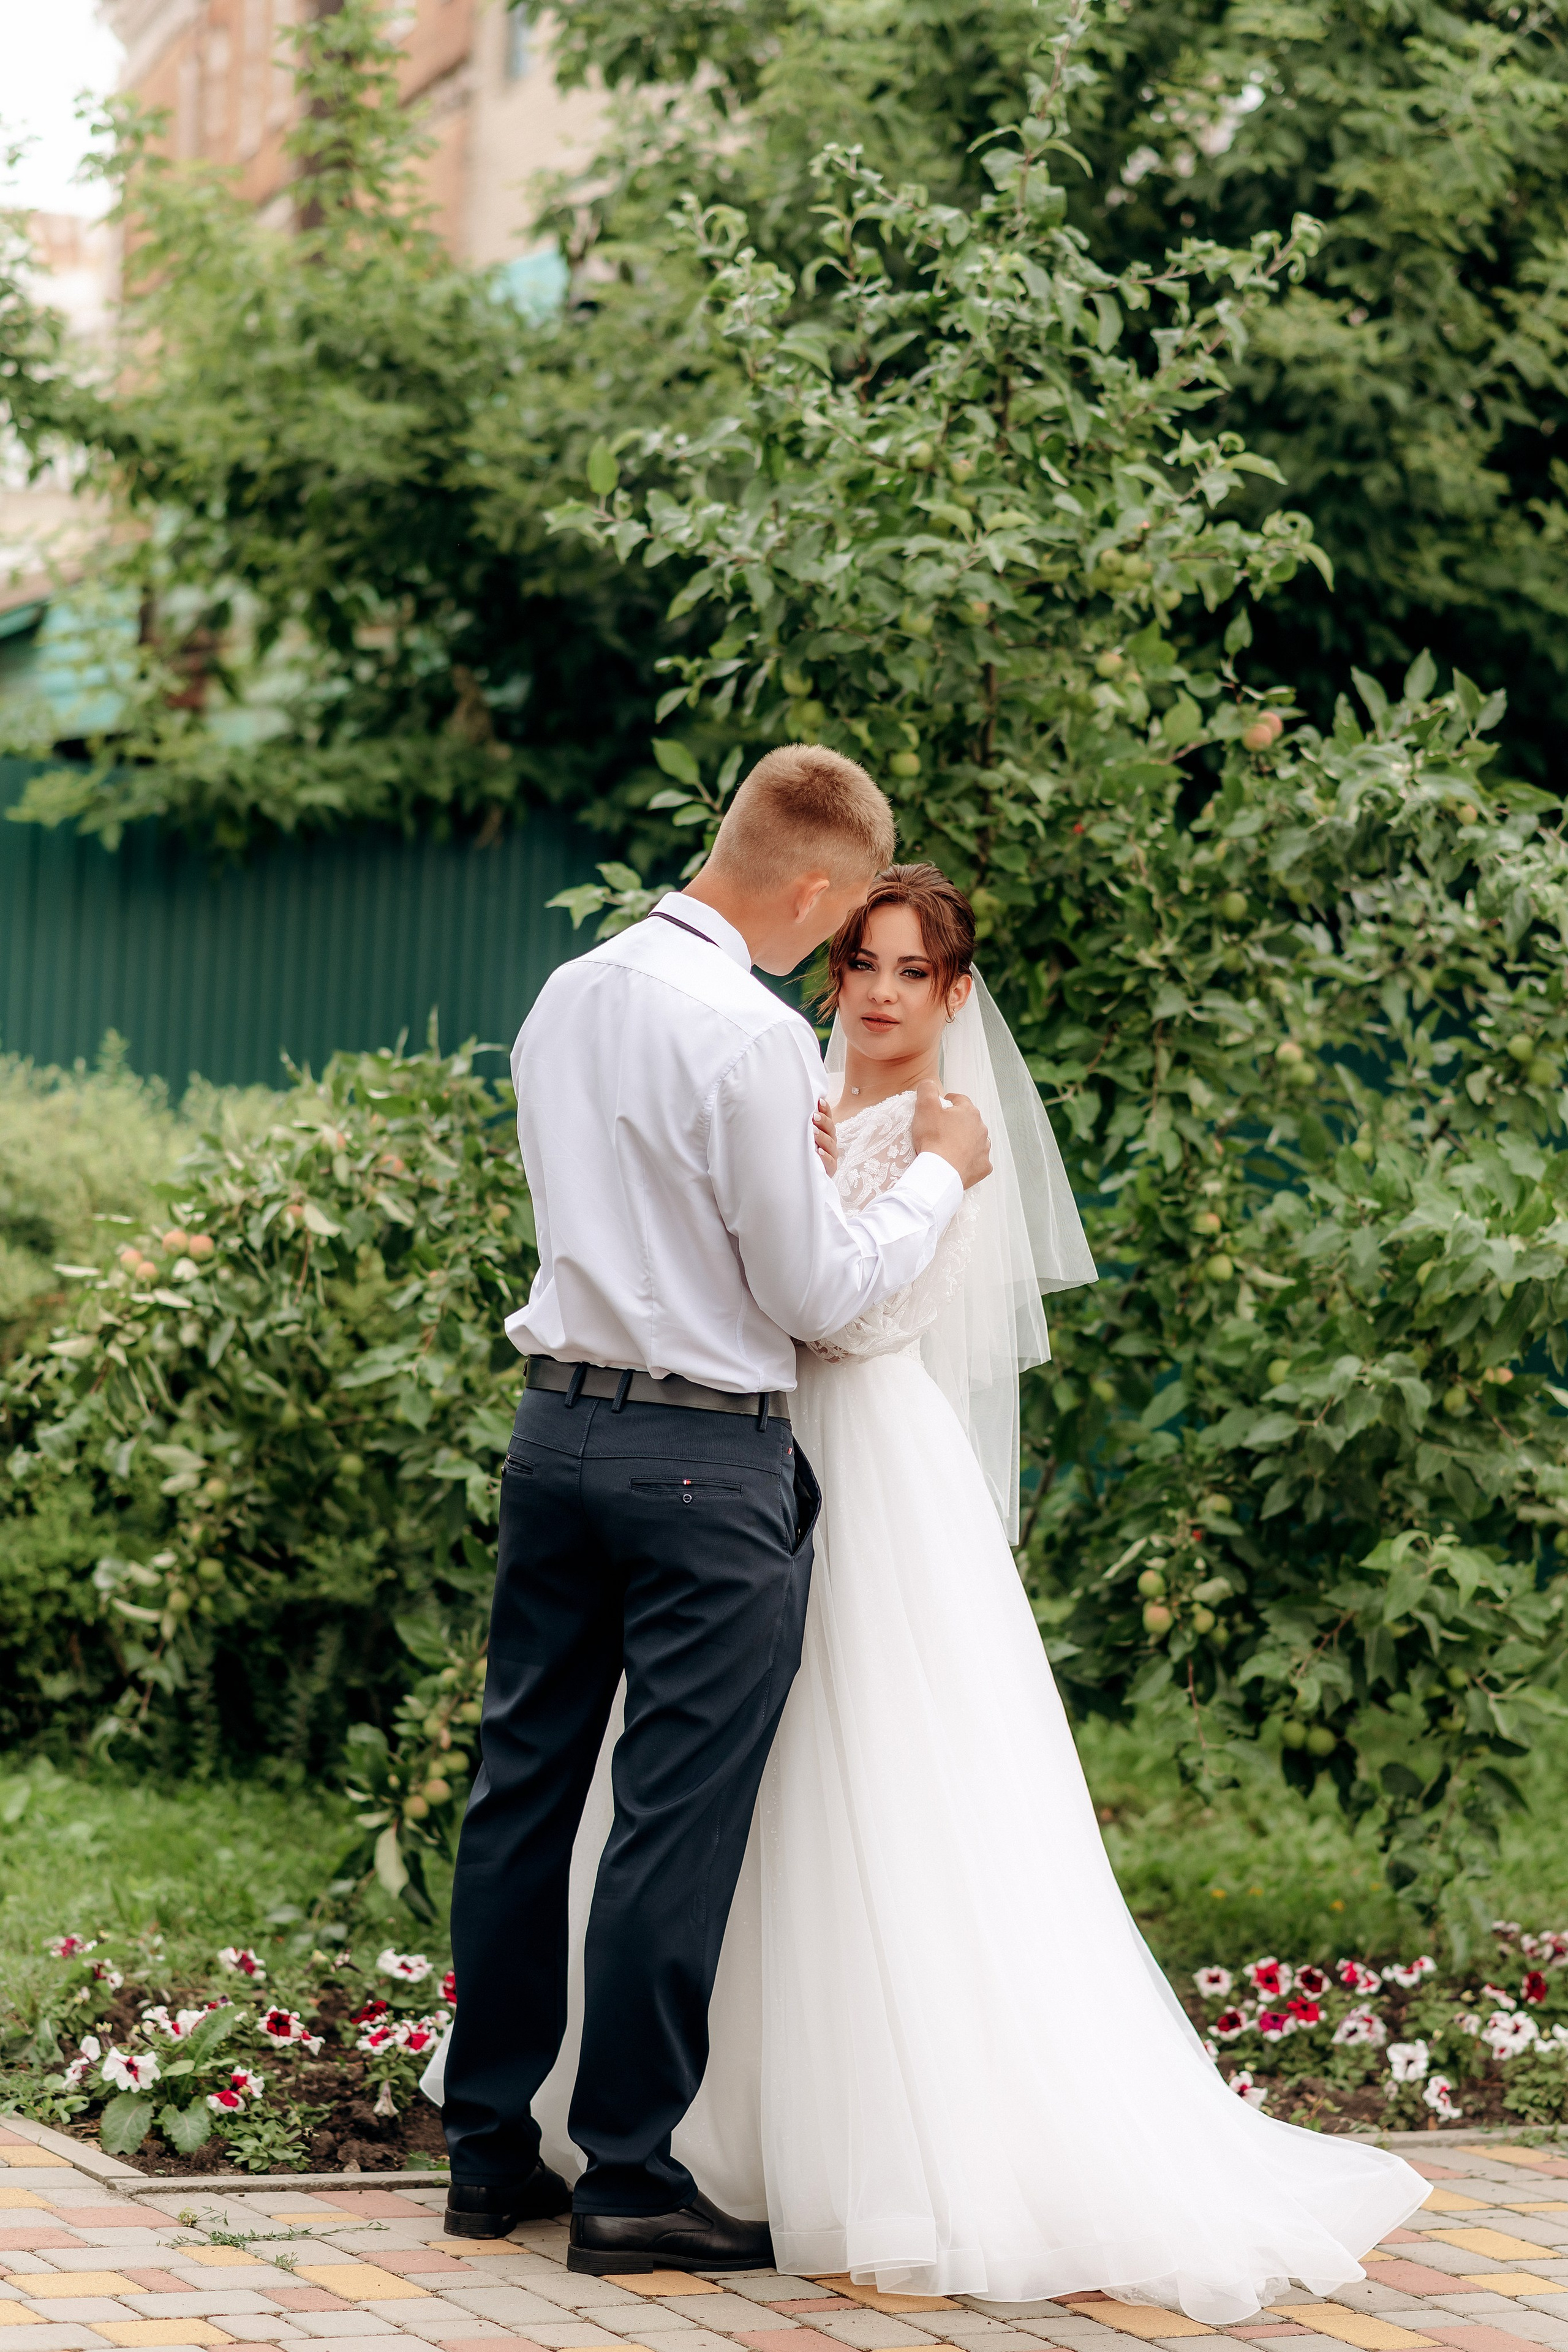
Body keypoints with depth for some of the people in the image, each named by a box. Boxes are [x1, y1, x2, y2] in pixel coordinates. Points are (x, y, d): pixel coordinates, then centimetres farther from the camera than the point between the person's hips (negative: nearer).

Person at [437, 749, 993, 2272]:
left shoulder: (568, 996, 9)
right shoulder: (753, 1037, -16)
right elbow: (817, 1293, -11)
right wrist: (937, 1175, 3)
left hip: (558, 1428, 8)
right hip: (706, 1458, -8)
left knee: (523, 1786, 12)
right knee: (675, 1816, 0)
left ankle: (489, 2152, 20)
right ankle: (628, 2178, 6)